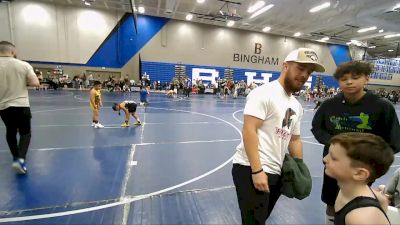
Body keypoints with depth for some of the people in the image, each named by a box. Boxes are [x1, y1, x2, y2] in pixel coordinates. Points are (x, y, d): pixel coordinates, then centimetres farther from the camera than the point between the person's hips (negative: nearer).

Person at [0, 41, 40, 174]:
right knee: (25, 133, 9)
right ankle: (20, 159, -8)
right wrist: (23, 82, 5)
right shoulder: (23, 65, -7)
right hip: (21, 105, -2)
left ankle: (16, 158, 33)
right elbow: (36, 83, -12)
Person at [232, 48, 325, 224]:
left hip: (276, 172, 9)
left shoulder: (297, 106, 14)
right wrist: (257, 170, -22)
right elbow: (249, 130, -20)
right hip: (251, 170, -8)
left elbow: (294, 139, 21)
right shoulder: (264, 92, -12)